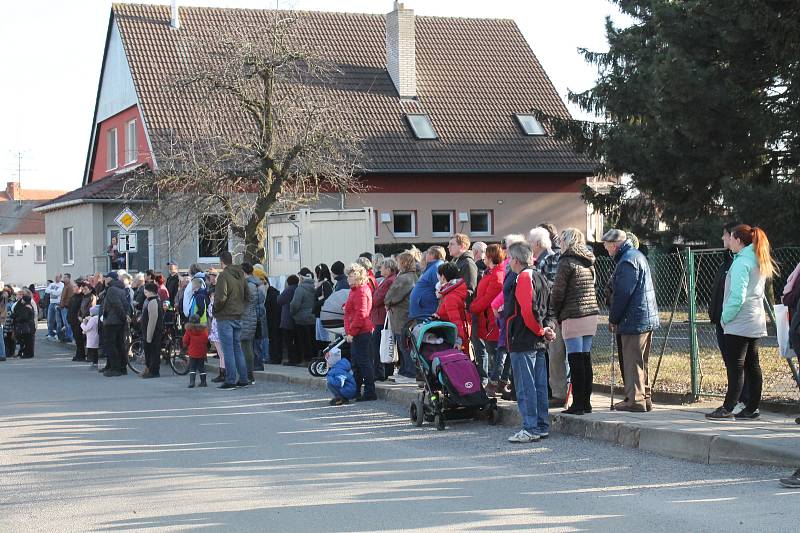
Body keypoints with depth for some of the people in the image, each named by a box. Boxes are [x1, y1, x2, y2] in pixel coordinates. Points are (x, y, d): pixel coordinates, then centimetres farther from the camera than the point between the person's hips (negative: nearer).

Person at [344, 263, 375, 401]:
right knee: (356, 362, 15)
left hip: (360, 333, -11)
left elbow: (360, 314, -21)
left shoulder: (361, 291, -15)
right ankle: (357, 391, 22)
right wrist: (348, 332, 20)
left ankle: (369, 392, -5)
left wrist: (351, 332, -19)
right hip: (355, 333, 11)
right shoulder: (354, 290, 18)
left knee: (363, 362, -7)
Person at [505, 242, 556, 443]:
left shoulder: (523, 278, -13)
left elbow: (528, 311, -23)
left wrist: (541, 330, -11)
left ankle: (530, 429, -4)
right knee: (539, 386, 12)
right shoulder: (540, 277, 16)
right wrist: (548, 328, 4)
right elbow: (550, 309, 17)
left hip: (523, 343, -9)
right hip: (539, 343, 9)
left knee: (525, 387, -5)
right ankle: (542, 427, 17)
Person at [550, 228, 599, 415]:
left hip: (573, 317, -8)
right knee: (586, 358, 11)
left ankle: (578, 403, -6)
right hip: (591, 314, 8)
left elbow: (557, 292, -10)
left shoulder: (567, 262, -9)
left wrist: (556, 313, 6)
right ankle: (586, 402, 15)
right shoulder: (589, 262, 14)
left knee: (576, 360, -6)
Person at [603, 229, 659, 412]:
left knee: (632, 361, -6)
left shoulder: (627, 261, -16)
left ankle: (635, 399, -5)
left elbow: (622, 294, -19)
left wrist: (613, 319, -9)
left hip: (634, 320, -10)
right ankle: (645, 397, 21)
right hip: (648, 318, 10)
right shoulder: (637, 255, 17)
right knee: (642, 361, 15)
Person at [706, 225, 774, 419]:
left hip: (739, 323, -9)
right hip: (756, 323, 9)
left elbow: (737, 296, -21)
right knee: (752, 365, 9)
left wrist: (725, 317, -8)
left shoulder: (741, 263, -15)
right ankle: (752, 408, 11)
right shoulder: (759, 261, 14)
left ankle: (728, 408, -5)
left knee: (735, 366, -7)